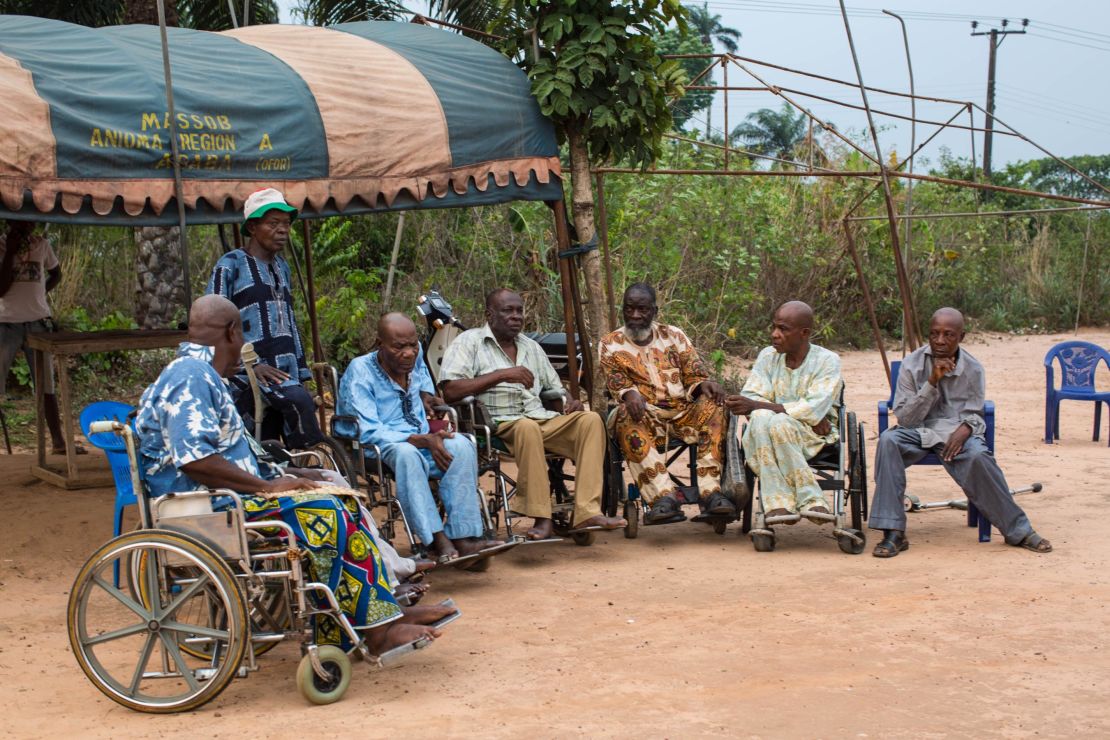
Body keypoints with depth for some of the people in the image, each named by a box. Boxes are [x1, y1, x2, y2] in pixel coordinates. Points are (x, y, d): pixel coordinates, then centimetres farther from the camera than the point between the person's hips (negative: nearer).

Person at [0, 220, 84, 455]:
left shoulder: (41, 244, 5)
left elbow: (55, 273, 22)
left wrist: (38, 293, 6)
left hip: (37, 321, 3)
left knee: (46, 386, 9)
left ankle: (58, 441, 15)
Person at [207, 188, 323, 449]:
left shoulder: (281, 266, 21)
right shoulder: (231, 265, -1)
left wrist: (302, 373, 19)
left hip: (285, 375, 6)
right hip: (250, 378, -6)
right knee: (298, 400, -32)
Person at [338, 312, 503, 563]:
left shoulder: (413, 354, 6)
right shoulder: (360, 373, -14)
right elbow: (370, 433, -21)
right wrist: (424, 441, -27)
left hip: (423, 441, 6)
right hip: (377, 449, -6)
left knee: (461, 445, -26)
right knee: (407, 453, -41)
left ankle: (463, 536, -33)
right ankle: (438, 540, -44)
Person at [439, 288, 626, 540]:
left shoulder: (532, 347, 23)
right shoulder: (469, 341, 3)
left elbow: (555, 391, 27)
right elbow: (450, 391, -11)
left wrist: (568, 403, 2)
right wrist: (501, 375, -14)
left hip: (541, 419, 6)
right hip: (499, 424, -6)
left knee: (590, 420, -18)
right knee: (527, 427, -38)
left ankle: (586, 512, -28)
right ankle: (542, 518, -34)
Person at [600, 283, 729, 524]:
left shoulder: (674, 336, 17)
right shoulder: (610, 344, 11)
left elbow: (693, 373, 10)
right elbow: (616, 382, -2)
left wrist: (704, 384, -15)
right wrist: (630, 394, -26)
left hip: (682, 411, 2)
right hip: (645, 413, -2)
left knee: (713, 406, -28)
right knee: (628, 416, -36)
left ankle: (711, 491, -35)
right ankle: (663, 495, -47)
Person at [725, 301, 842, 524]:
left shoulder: (827, 361, -3)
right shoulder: (768, 356, 10)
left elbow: (814, 409, -16)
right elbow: (751, 397, -2)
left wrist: (754, 406, -21)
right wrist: (802, 414, -16)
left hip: (814, 438, -3)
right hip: (765, 432, 3)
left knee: (778, 424, -35)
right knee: (761, 418, -32)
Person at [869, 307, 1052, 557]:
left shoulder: (973, 369, 0)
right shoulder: (912, 365, -4)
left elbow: (974, 414, 5)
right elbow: (905, 417, -9)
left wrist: (965, 429, -21)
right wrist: (932, 382, -20)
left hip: (956, 432, 0)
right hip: (920, 431, 0)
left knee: (978, 456, -34)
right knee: (888, 441, -32)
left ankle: (1018, 530, -18)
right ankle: (893, 534, -32)